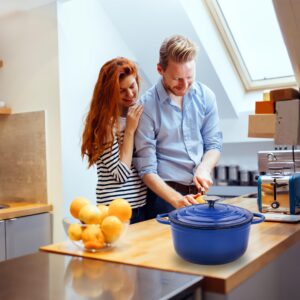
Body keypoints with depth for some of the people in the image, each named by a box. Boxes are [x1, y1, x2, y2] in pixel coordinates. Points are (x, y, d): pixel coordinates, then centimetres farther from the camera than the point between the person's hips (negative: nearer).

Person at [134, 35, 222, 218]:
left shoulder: (206, 96, 0)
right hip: (164, 193, -4)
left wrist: (204, 168, -13)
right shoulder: (147, 106, -13)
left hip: (200, 193, 4)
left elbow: (214, 144, 7)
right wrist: (176, 199, -24)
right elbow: (147, 169, -13)